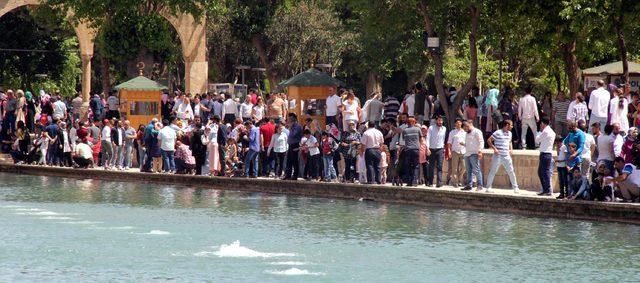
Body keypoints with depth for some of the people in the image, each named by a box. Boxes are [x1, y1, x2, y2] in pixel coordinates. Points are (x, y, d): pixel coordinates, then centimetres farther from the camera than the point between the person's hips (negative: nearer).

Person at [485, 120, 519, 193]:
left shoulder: (509, 133, 12)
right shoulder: (498, 133, -10)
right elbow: (489, 140, -9)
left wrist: (511, 149, 12)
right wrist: (494, 148, -16)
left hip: (507, 156, 6)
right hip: (498, 156, -6)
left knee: (511, 171, 3)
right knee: (493, 171, 1)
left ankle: (515, 187, 10)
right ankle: (488, 187, 10)